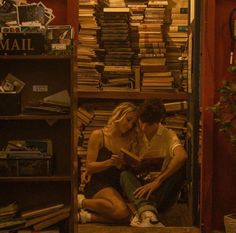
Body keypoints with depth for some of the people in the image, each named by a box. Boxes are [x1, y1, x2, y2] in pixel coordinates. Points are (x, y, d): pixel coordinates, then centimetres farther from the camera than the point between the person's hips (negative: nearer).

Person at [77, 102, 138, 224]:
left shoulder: (129, 141, 16)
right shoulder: (98, 135, 3)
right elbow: (89, 167, -4)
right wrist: (109, 162, -20)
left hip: (118, 185, 5)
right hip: (98, 183, -5)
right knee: (121, 211, -35)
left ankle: (87, 216, -16)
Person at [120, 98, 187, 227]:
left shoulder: (168, 135, -4)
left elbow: (182, 156, -26)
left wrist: (157, 181, -32)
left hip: (160, 188, -2)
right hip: (140, 187, 2)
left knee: (180, 169, -28)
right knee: (125, 175, -27)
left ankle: (142, 214, -40)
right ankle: (148, 212, -55)